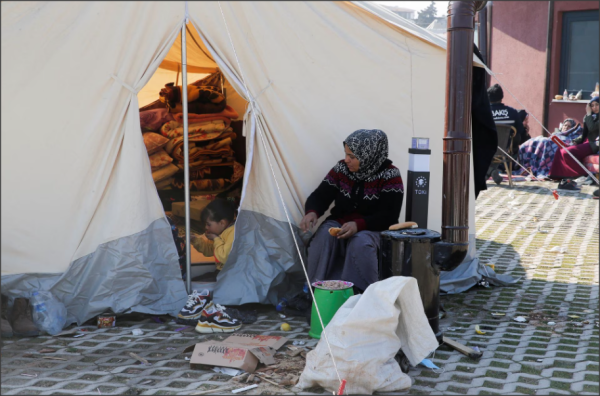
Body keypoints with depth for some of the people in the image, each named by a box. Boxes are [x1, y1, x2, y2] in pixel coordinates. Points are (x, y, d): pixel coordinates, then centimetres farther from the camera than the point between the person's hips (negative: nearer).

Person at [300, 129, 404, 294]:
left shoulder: (389, 176, -11)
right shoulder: (341, 169, 1)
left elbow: (388, 216, -15)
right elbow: (320, 196, 3)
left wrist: (358, 224, -30)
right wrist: (312, 212, -22)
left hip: (374, 227, -3)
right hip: (340, 223, 4)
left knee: (361, 242, -36)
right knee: (322, 237, -27)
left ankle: (361, 292, -24)